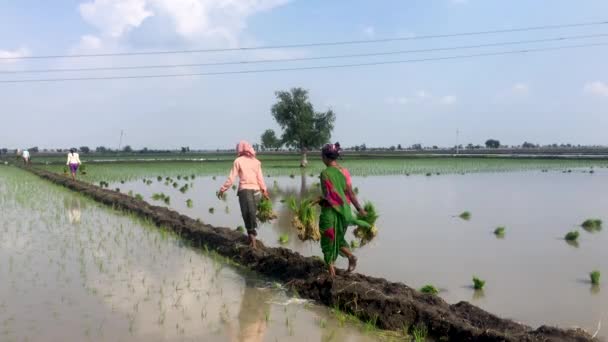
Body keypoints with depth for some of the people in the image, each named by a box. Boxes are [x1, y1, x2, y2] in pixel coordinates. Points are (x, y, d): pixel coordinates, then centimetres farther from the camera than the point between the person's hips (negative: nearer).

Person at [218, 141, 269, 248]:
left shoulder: (238, 161, -1)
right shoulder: (256, 161, 9)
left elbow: (231, 178, -4)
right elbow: (260, 178, 6)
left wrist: (222, 189, 3)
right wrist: (264, 190, 15)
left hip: (244, 190, -4)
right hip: (256, 190, 4)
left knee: (247, 215, -1)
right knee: (252, 213, 14)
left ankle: (252, 236, -9)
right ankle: (251, 235, 19)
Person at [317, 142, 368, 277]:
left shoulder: (325, 173, -15)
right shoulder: (344, 172, 0)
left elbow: (328, 196, -17)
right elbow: (350, 193, -2)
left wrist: (319, 200, 3)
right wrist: (359, 209, 2)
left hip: (330, 211, -5)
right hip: (344, 210, 6)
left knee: (328, 239, 10)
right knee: (338, 238, 23)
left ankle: (331, 269, 14)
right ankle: (350, 256, 1)